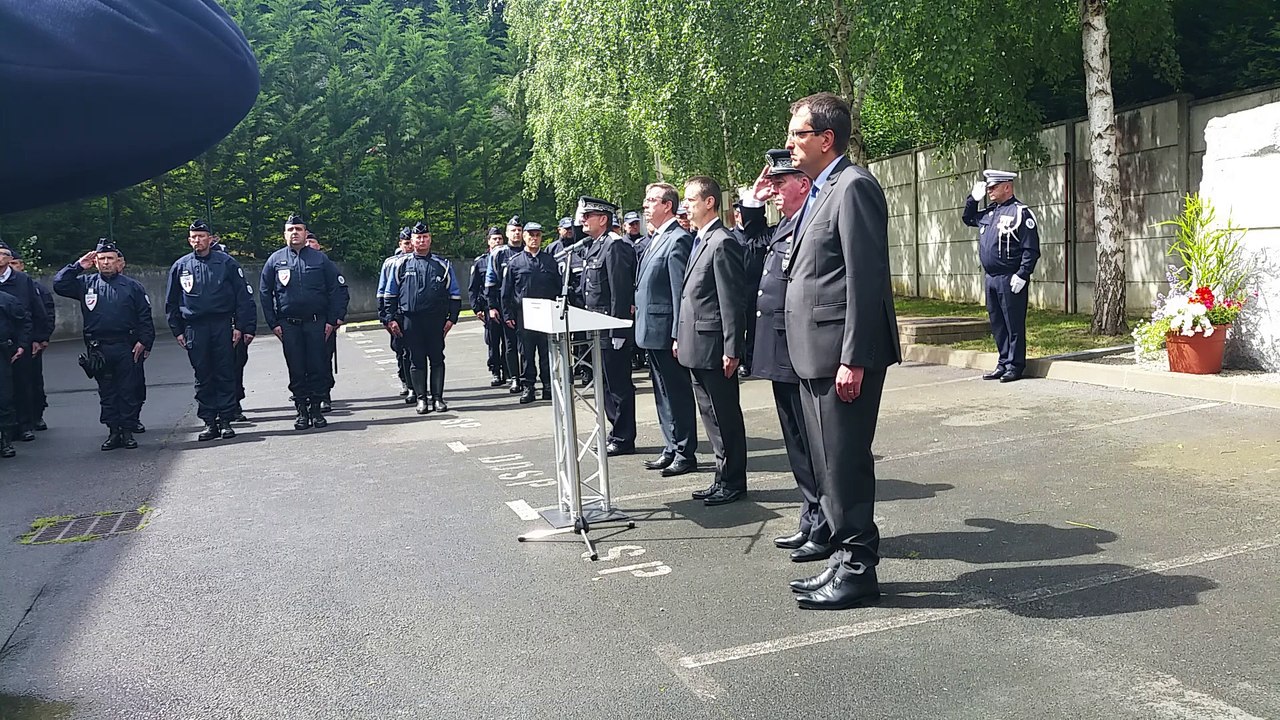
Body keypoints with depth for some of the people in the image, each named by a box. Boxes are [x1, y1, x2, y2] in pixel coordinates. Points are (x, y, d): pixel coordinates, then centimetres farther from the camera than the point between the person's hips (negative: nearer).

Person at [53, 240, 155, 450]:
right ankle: (113, 431, 14)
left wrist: (144, 342, -6)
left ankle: (128, 431, 9)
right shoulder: (86, 283, 11)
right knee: (106, 392, 7)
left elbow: (145, 317, 3)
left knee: (129, 391, 2)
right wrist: (78, 266, -1)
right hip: (98, 349, 2)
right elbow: (59, 284, 3)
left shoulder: (133, 286, 6)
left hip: (127, 348, -2)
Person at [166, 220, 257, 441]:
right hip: (194, 329, 2)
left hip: (223, 326, -2)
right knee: (203, 378, 5)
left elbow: (243, 296, 1)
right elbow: (171, 303, 15)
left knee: (226, 375, -1)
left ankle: (226, 420, 5)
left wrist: (240, 326, -6)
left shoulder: (226, 262, 2)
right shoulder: (180, 266, 10)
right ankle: (209, 422, 10)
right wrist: (177, 331, 8)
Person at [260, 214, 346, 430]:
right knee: (296, 370, 4)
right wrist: (273, 323, 2)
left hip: (316, 323, -1)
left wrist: (332, 320, -4)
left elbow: (336, 289, 3)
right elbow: (265, 293, 9)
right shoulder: (275, 260, 7)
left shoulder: (320, 258, 5)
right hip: (288, 325, 1)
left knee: (319, 368, 0)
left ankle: (316, 408, 10)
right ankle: (301, 410, 11)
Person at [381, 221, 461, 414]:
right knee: (416, 360, 3)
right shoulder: (402, 265, 8)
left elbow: (455, 294, 8)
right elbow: (390, 295, 11)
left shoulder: (442, 265, 7)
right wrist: (391, 319, 3)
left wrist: (452, 318, 1)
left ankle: (437, 397, 9)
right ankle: (421, 398, 8)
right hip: (410, 320, 0)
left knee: (437, 358, 2)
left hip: (436, 319, 0)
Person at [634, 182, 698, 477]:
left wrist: (678, 335, -20)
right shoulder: (657, 239, 16)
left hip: (666, 331, -10)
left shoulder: (678, 239, -14)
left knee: (678, 392, 0)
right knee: (663, 394, 16)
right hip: (652, 331, 10)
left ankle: (686, 453, 8)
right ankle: (671, 449, 25)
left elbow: (680, 291, -18)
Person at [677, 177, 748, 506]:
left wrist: (732, 349, -19)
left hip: (713, 347, -10)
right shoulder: (701, 241, 15)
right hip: (696, 346, 10)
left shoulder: (722, 242, -14)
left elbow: (732, 300, -18)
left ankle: (733, 482, 11)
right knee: (712, 415, 15)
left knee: (725, 417, 1)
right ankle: (723, 477, 25)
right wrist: (680, 337, 18)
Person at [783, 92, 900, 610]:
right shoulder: (821, 192, 19)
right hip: (817, 356, 10)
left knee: (845, 465, -2)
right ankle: (847, 561, 26)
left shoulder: (854, 187, -12)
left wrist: (854, 360, -21)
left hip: (842, 356, -10)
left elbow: (867, 278, -18)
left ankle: (858, 570, 10)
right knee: (830, 465, 15)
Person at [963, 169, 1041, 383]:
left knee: (1014, 324, 0)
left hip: (1010, 280, -8)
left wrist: (1022, 275, -19)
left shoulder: (1021, 212, -9)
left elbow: (1031, 249, -13)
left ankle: (1015, 366, 6)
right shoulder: (988, 212, 14)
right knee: (997, 324, 13)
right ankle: (1003, 363, 22)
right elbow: (968, 219, 32)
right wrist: (973, 198, 15)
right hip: (990, 278, 8)